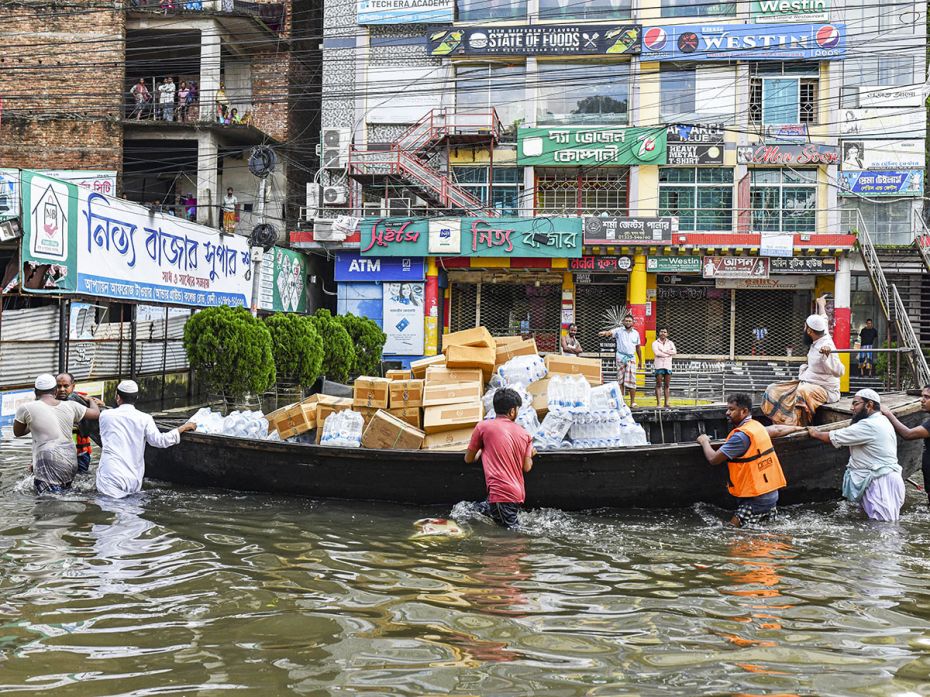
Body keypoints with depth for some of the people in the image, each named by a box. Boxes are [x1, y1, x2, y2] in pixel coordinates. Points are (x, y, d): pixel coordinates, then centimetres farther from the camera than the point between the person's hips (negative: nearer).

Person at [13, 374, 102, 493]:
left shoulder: (26, 408, -3)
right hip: (71, 462, 5)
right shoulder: (71, 406, 5)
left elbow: (17, 433, 14)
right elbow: (96, 413, 20)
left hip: (47, 463, -5)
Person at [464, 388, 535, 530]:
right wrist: (530, 455, 29)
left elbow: (468, 459, 10)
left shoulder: (483, 426, 1)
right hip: (518, 494, 5)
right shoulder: (524, 434, 11)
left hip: (502, 493, -5)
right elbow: (527, 467, 8)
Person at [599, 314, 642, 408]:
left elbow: (638, 347, 18)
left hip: (631, 358, 1)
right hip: (620, 357, -1)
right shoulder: (619, 331, 2)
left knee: (631, 380, -4)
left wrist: (640, 360, 20)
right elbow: (610, 332, -19)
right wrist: (604, 333, -42)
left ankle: (632, 402, 0)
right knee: (621, 380, 1)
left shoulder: (636, 333, 10)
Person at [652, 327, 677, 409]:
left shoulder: (670, 343, 14)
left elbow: (674, 351, -3)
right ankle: (658, 403, -3)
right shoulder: (655, 343, 4)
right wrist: (668, 353, -7)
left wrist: (663, 351, -9)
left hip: (668, 365, 3)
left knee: (667, 385, 4)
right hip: (659, 365, -3)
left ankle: (666, 403, 7)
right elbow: (657, 353, -13)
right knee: (659, 385, -4)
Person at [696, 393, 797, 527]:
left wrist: (704, 441, 4)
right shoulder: (756, 425, 8)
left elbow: (713, 459, -16)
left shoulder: (741, 435, -20)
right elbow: (777, 430, 29)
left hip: (757, 499, -9)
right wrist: (797, 428, 50)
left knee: (733, 527, -11)